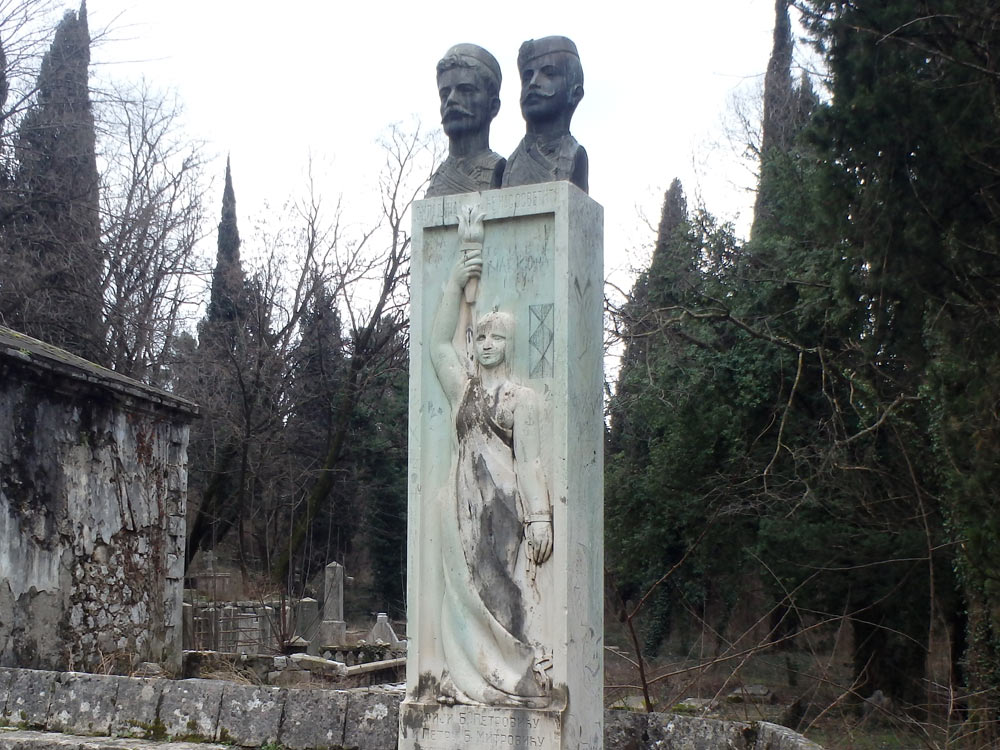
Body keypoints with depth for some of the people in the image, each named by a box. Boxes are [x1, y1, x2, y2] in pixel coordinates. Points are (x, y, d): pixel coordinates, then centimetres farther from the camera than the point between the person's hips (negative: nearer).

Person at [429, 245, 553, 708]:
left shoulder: (523, 397, 4)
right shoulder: (463, 388, 18)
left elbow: (528, 460, -3)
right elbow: (439, 343, 13)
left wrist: (539, 516, -11)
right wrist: (455, 284, 9)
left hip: (504, 504, -4)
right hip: (464, 503, 4)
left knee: (503, 590, -7)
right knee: (465, 590, 1)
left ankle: (514, 679, -6)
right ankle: (468, 679, 3)